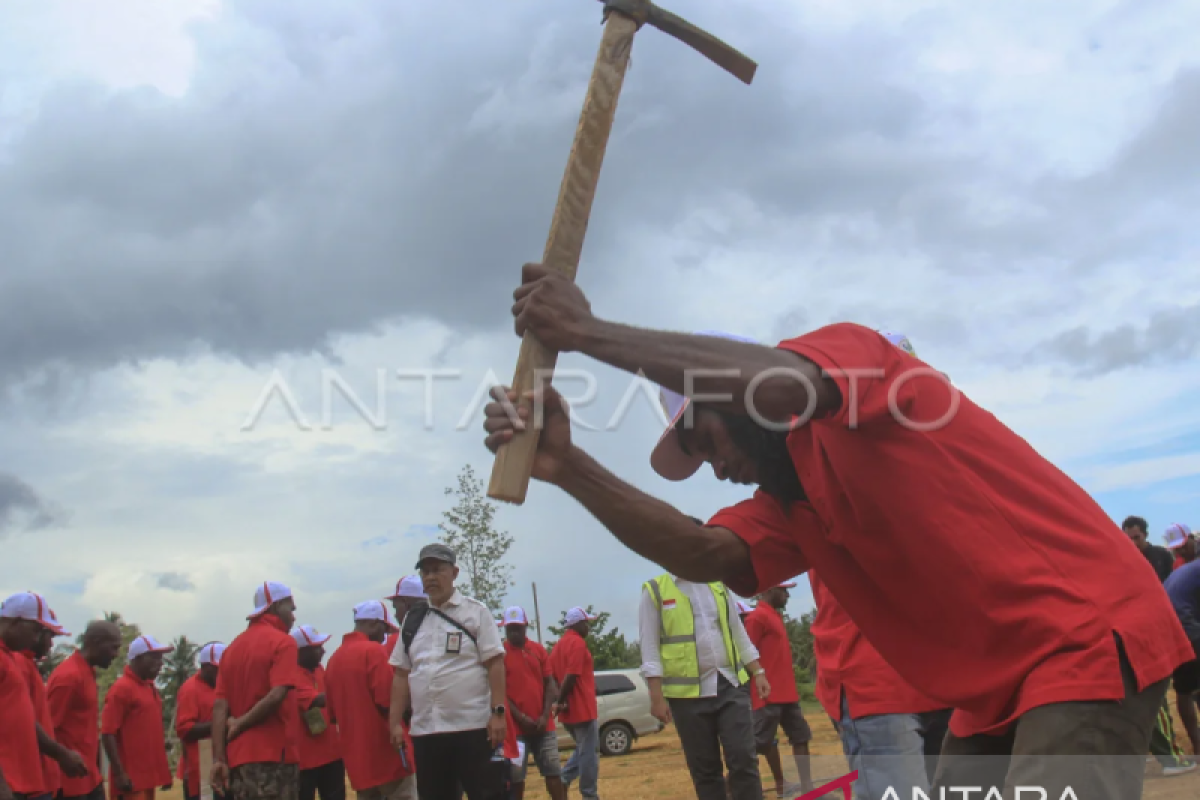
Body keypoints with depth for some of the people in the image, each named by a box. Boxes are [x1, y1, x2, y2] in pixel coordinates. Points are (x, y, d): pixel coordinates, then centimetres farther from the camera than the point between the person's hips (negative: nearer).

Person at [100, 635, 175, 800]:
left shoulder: (150, 687, 14)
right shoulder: (121, 688, -13)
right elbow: (107, 733, -16)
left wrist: (163, 770, 19)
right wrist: (119, 773, -20)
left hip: (148, 774, 9)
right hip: (131, 778, -9)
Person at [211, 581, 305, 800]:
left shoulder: (233, 647, 15)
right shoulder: (282, 642, -5)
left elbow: (219, 706, 7)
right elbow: (276, 696, -19)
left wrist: (219, 759, 3)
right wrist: (240, 724, -7)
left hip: (238, 757, 7)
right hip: (274, 756, -7)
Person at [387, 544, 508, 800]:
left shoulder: (475, 612, 1)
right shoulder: (412, 620, 13)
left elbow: (495, 664, -5)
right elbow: (401, 675, 13)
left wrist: (498, 713, -13)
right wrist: (395, 722, 6)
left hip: (474, 727, -4)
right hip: (425, 731, 4)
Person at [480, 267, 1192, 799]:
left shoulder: (850, 348, -6)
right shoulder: (787, 508, 13)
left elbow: (779, 384, -30)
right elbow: (704, 553, -7)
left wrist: (588, 332, -23)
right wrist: (569, 467, -15)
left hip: (1088, 640, -9)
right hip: (994, 695, 10)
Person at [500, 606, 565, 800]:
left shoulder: (539, 650, 8)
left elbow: (550, 683, 8)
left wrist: (545, 715, -5)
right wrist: (521, 718, -13)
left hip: (543, 725, 3)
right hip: (515, 726, -3)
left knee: (554, 771, 5)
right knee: (516, 775, 1)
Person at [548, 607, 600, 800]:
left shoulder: (559, 645, 15)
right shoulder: (578, 643, -13)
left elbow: (553, 677, 11)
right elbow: (571, 676, -22)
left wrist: (561, 701, 3)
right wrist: (561, 701, -14)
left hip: (569, 710, 9)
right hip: (582, 708, -9)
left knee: (582, 750, 20)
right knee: (589, 752, 0)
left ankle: (562, 782, 8)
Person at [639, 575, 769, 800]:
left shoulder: (719, 587, 11)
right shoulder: (655, 591, -2)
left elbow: (739, 634, 16)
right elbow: (650, 647, -5)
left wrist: (758, 673, 8)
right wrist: (657, 697, -11)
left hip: (729, 685, 3)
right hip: (688, 692, -3)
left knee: (744, 759, -4)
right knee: (705, 769, 4)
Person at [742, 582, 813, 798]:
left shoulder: (775, 616, 17)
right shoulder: (758, 617, -12)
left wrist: (791, 687, 18)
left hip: (787, 693, 10)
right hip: (768, 695, -10)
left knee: (801, 738, 10)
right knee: (762, 742, -7)